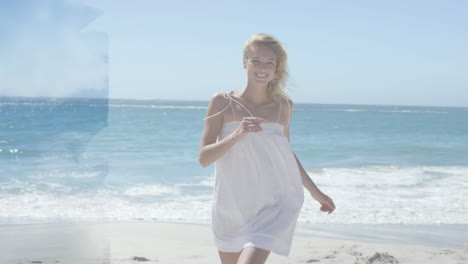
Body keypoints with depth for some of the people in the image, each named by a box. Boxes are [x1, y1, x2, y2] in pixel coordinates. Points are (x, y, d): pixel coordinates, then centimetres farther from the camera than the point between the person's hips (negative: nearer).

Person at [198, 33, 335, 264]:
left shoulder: (283, 106, 3)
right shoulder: (222, 102, -4)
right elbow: (203, 158, -10)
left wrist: (316, 192, 25)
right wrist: (237, 135, -25)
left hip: (274, 205, 0)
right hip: (232, 208, 0)